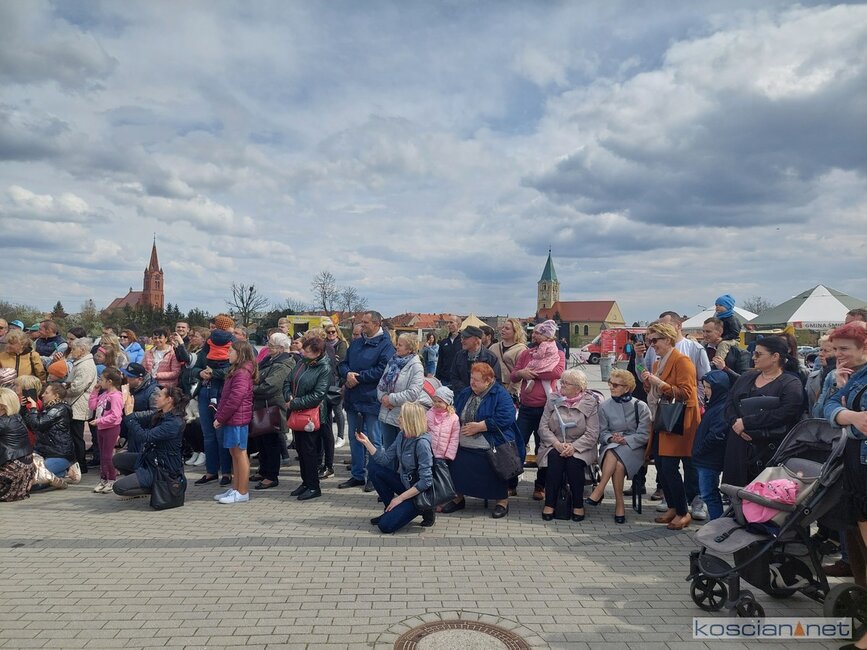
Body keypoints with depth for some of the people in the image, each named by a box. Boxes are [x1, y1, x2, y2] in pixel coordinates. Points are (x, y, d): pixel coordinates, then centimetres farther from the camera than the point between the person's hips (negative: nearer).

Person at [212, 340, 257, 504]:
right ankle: (235, 489, 22)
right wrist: (219, 415, 11)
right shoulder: (237, 371, 18)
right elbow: (226, 396, 20)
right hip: (232, 419, 10)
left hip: (238, 419, -10)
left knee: (240, 453, -4)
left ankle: (242, 493, 2)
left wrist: (220, 417, -13)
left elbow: (235, 398, -20)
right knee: (234, 453, 14)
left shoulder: (242, 372, -15)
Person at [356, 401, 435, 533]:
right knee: (373, 468, -3)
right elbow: (384, 459, 4)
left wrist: (400, 498, -20)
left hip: (419, 492, -8)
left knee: (386, 525, -17)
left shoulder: (422, 443, -26)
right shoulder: (402, 435, 0)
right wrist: (366, 442, -4)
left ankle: (423, 510, 2)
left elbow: (426, 482, -26)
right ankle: (391, 509, 7)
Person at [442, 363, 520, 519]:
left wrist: (479, 426, -21)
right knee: (458, 469, 2)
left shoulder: (500, 395, -11)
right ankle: (458, 497, 23)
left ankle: (502, 501, 15)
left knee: (495, 474, -7)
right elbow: (454, 412, 20)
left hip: (491, 448, -6)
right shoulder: (465, 393, 13)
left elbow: (504, 418, -23)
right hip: (463, 447, 6)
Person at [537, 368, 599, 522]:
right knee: (555, 458, -29)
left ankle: (578, 505, -14)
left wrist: (573, 447, -20)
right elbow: (543, 427, 1)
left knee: (573, 461, -31)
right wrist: (557, 444, -14)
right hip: (554, 445, 2)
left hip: (580, 447, -2)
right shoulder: (553, 400, 7)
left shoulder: (590, 403, -1)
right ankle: (549, 503, -20)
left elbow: (592, 434, -7)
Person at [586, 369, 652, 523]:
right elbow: (602, 432, 7)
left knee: (616, 458, -36)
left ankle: (599, 490, -28)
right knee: (617, 463, -34)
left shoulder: (640, 406, 1)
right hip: (610, 447, 2)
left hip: (634, 448, -2)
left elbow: (644, 435, -3)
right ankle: (620, 503, -28)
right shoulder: (604, 406, 8)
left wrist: (625, 440, -18)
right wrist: (611, 438, -15)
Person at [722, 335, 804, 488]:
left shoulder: (791, 384, -3)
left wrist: (745, 422, -15)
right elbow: (729, 402, 10)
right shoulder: (746, 377, 17)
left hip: (769, 451, -5)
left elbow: (781, 415, -17)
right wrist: (735, 423, -10)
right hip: (738, 449, 5)